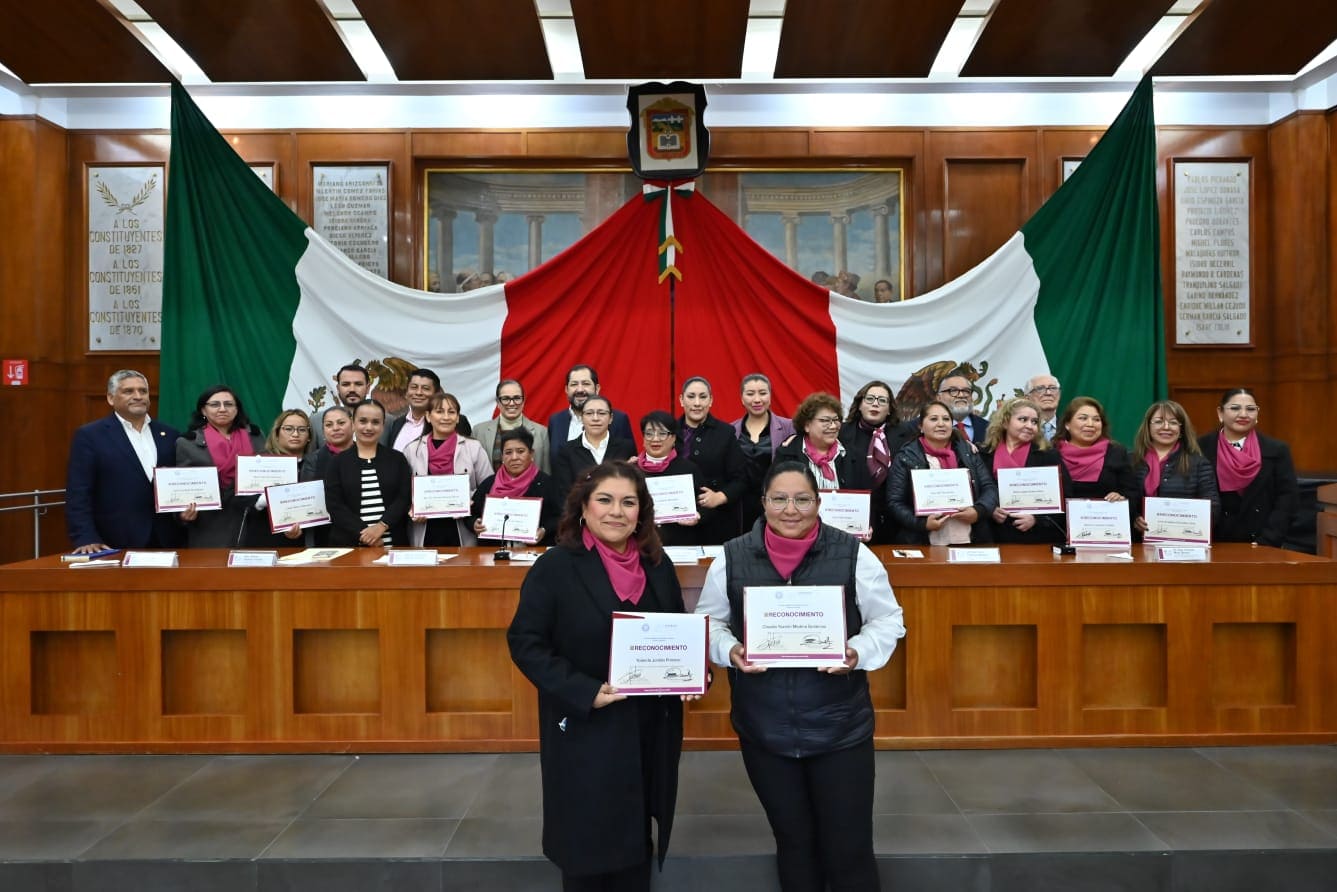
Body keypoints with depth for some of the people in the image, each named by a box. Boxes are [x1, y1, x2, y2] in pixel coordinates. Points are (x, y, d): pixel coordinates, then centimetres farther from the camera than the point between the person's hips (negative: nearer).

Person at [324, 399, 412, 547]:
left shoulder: (397, 459, 8)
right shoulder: (338, 462, 6)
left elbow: (405, 497, -2)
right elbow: (334, 505, -3)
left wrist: (382, 526, -16)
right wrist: (362, 533, -15)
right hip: (349, 543, 0)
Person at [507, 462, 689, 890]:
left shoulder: (657, 565, 4)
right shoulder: (555, 566, -12)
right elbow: (525, 643, -14)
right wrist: (585, 692, -23)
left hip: (649, 730, 5)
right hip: (585, 731, -5)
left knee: (637, 845, 19)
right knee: (588, 849, 9)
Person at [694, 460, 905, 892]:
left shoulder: (852, 554, -9)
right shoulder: (732, 557, -4)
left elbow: (887, 619, 0)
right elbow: (709, 622, 7)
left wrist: (858, 652, -18)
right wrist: (730, 651, -13)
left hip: (840, 727, -2)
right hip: (763, 729, 2)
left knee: (849, 850, 7)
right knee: (793, 844, 21)